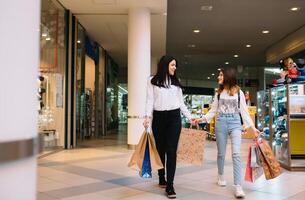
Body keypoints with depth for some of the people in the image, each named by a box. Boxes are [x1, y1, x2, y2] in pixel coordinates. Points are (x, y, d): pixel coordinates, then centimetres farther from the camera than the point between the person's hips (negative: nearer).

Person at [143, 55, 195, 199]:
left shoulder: (176, 82, 15)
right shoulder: (153, 81, 5)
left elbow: (181, 102, 17)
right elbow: (150, 100, -1)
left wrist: (189, 117, 13)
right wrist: (147, 116, -14)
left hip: (174, 117, 2)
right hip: (159, 117, -1)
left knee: (171, 151, -7)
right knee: (160, 149, 7)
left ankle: (170, 185, -8)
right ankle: (162, 179, 25)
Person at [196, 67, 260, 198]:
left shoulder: (239, 92, 5)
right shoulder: (219, 93, 12)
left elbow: (244, 111, 5)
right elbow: (213, 110, 11)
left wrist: (252, 127, -2)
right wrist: (202, 119, -2)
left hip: (235, 123, -2)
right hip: (221, 123, 2)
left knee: (236, 154, -13)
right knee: (221, 153, 8)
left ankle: (238, 187, -14)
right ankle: (221, 176, 31)